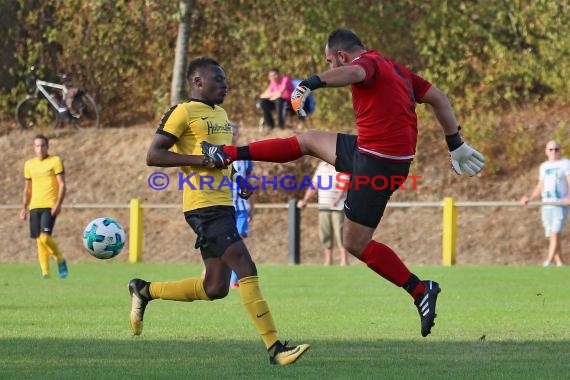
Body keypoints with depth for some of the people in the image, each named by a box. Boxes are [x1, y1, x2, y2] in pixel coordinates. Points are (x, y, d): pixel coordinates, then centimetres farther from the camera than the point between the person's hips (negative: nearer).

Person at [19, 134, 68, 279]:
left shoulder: (55, 161, -1)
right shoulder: (29, 164, 14)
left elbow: (62, 184, -5)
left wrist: (58, 204, -15)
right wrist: (24, 207, 14)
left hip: (50, 206, -5)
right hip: (35, 207, 5)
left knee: (45, 236, -19)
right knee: (39, 240, 3)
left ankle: (60, 260, 4)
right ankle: (45, 272, 9)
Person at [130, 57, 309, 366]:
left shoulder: (221, 114, 20)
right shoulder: (183, 113, -6)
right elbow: (153, 155, -12)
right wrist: (202, 160, -19)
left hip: (222, 205, 9)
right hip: (204, 205, -9)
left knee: (215, 288, 10)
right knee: (246, 269, -16)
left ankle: (144, 291, 26)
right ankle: (274, 349, -17)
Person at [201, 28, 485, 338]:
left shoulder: (368, 62, -11)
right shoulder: (395, 69, 16)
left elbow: (354, 72, -37)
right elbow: (438, 98, 16)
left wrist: (312, 83, -51)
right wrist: (456, 144, 19)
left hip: (378, 163, -10)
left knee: (356, 243, -3)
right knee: (308, 141, 21)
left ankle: (420, 290, 1)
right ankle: (228, 154, 28)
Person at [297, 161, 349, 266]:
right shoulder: (321, 165, 14)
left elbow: (343, 187, -15)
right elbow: (314, 186, 19)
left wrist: (337, 200, -32)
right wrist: (304, 200, 10)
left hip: (338, 207, -5)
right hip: (323, 206, 5)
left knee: (340, 233, -8)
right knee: (325, 234, 5)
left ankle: (344, 261, -4)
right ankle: (328, 261, 12)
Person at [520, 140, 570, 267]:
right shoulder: (544, 166, 19)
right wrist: (529, 198, 11)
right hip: (546, 204, 6)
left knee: (556, 232, -18)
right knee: (552, 235, 2)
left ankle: (549, 262, -25)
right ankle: (560, 263, 7)